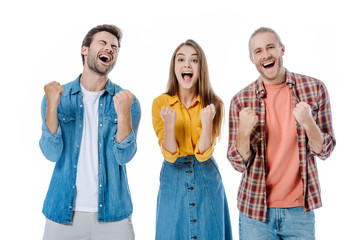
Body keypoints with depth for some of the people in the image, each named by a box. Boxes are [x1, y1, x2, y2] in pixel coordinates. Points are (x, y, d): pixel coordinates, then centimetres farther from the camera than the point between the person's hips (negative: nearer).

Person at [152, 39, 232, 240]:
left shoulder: (214, 103, -5)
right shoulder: (161, 103, -6)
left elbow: (203, 154, -12)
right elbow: (169, 155, -11)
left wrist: (207, 122, -27)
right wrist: (169, 124, -27)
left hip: (207, 180, 1)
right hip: (173, 180, 0)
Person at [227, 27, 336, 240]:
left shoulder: (315, 88, -4)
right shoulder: (241, 100, -6)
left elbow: (325, 151, -2)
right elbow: (239, 164, -4)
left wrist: (308, 123, -21)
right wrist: (244, 132, -23)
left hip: (300, 210, 1)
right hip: (255, 210, 0)